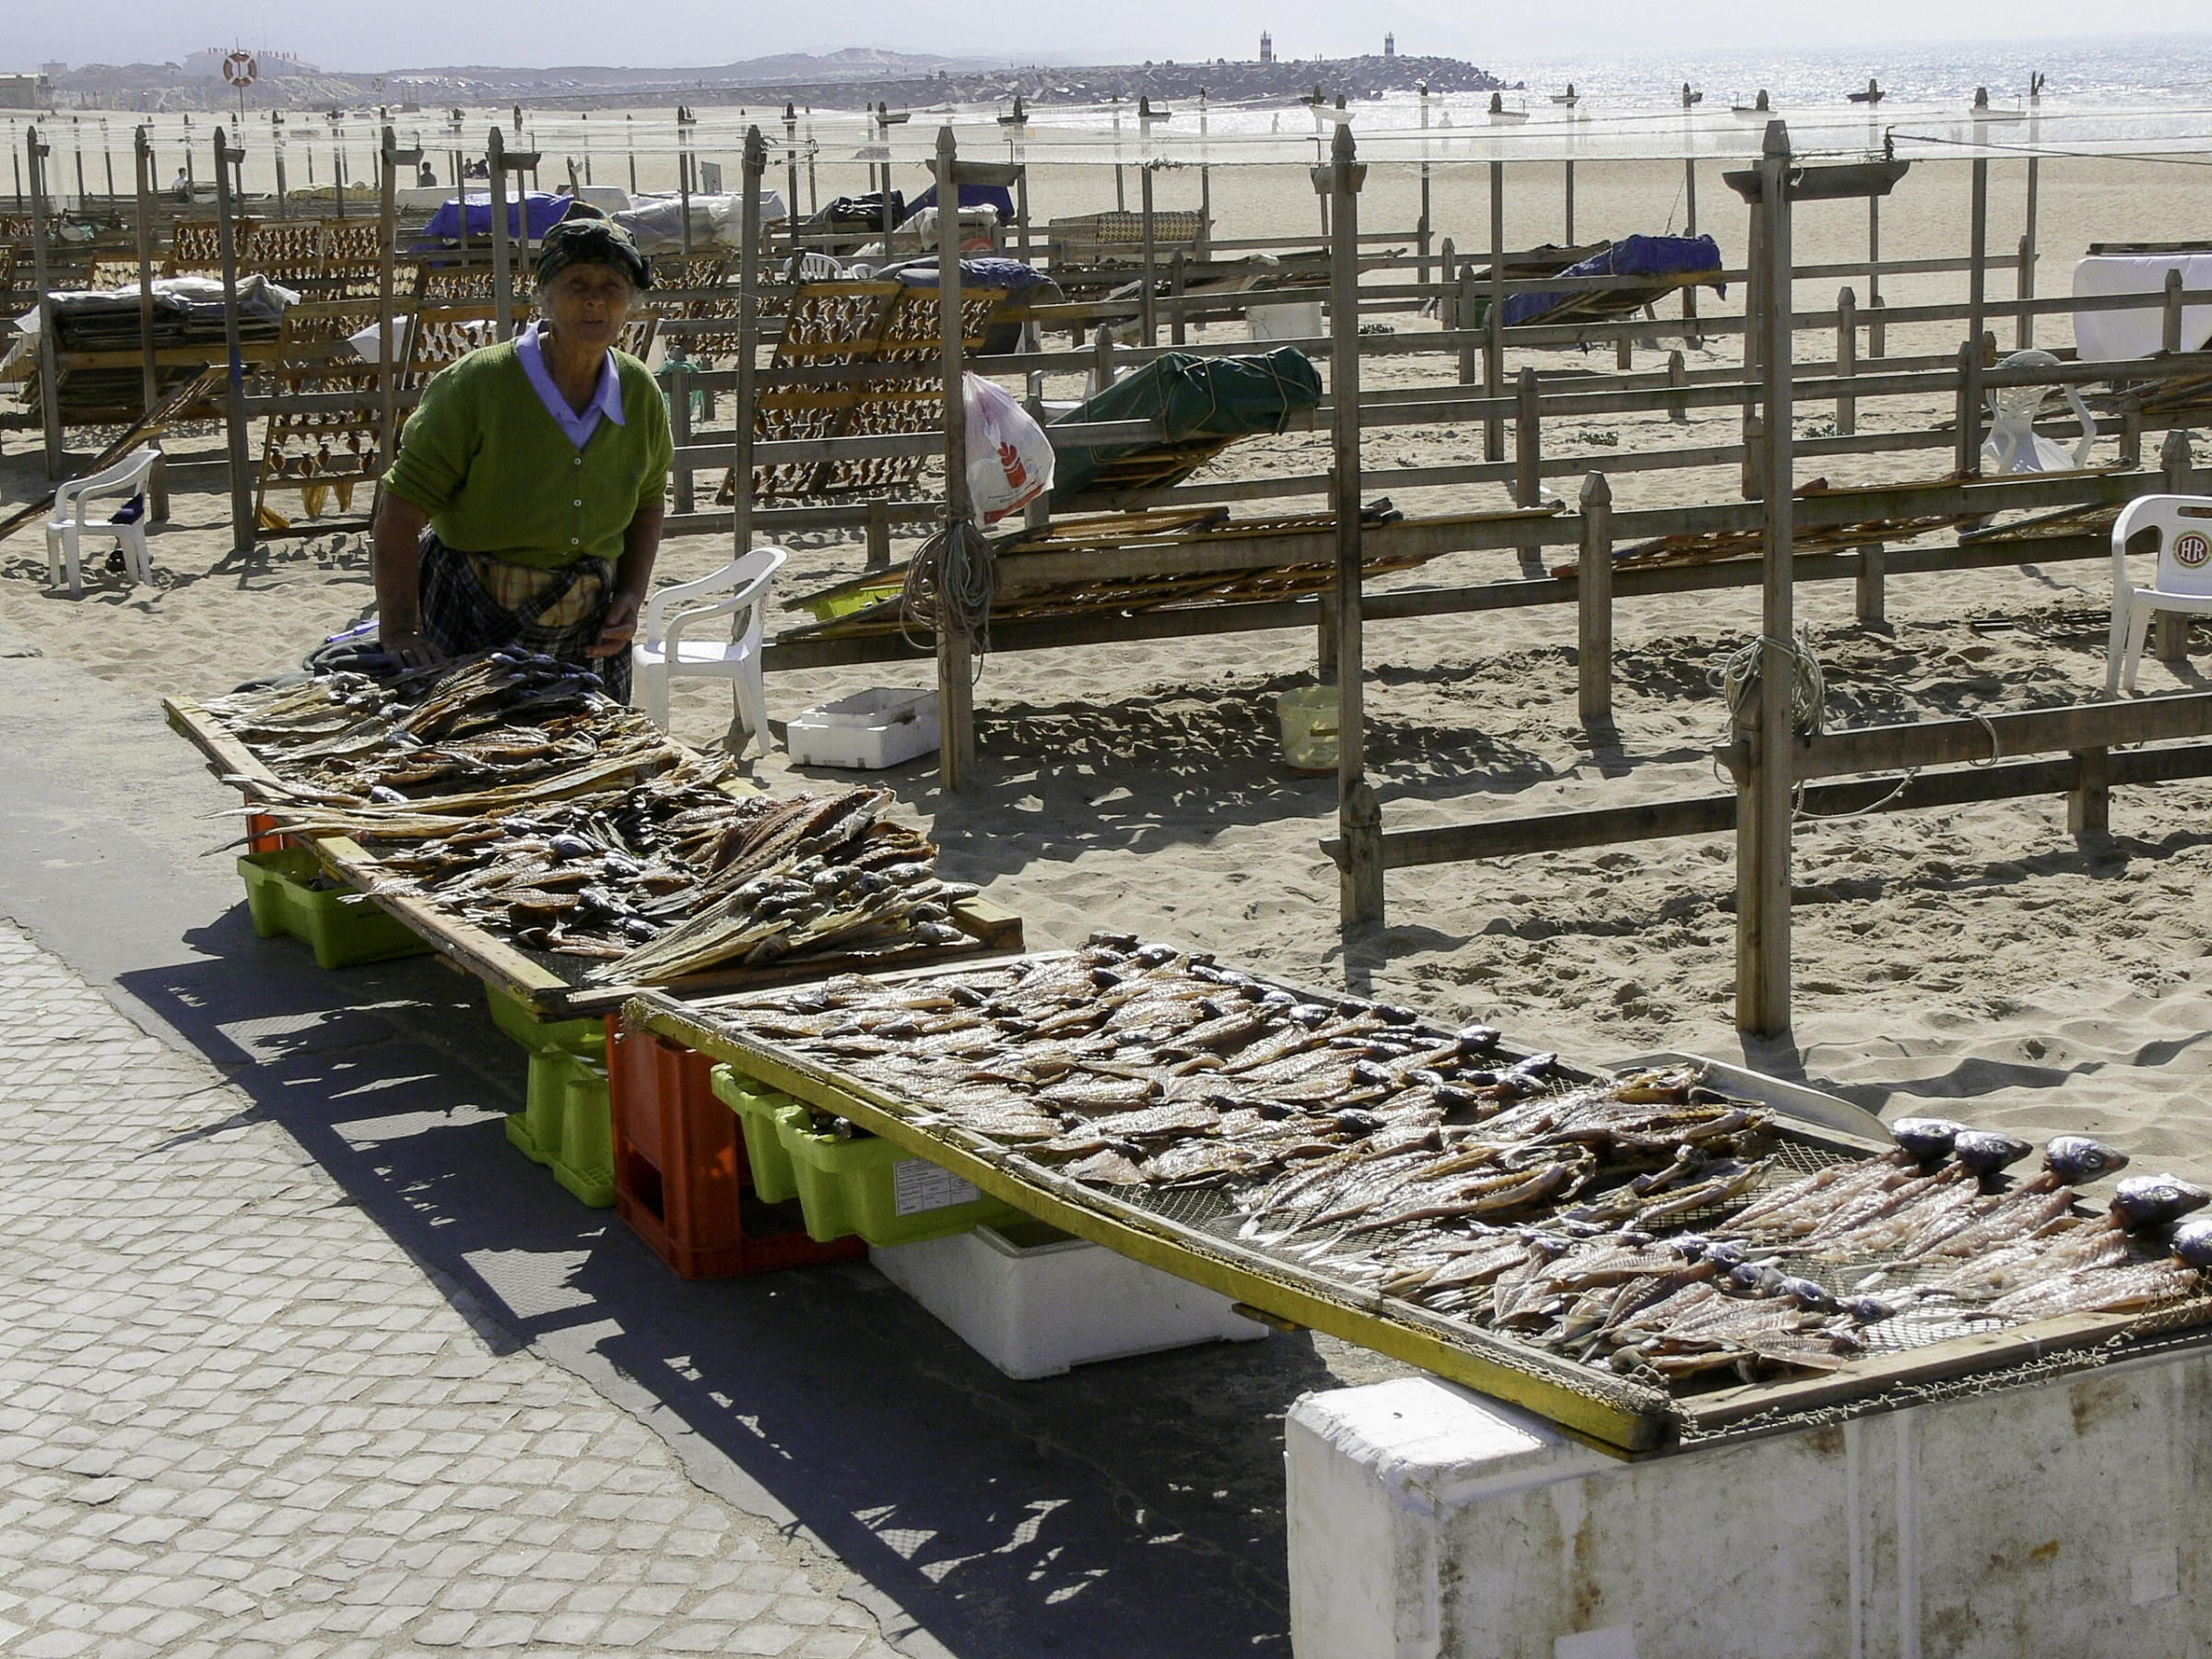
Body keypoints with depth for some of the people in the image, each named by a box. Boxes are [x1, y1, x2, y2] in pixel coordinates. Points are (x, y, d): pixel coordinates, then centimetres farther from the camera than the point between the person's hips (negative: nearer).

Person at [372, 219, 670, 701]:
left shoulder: (641, 395, 2)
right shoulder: (476, 385, -14)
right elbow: (402, 507, -14)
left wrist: (631, 597, 4)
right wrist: (399, 632, -21)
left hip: (589, 640, 4)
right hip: (473, 630, -4)